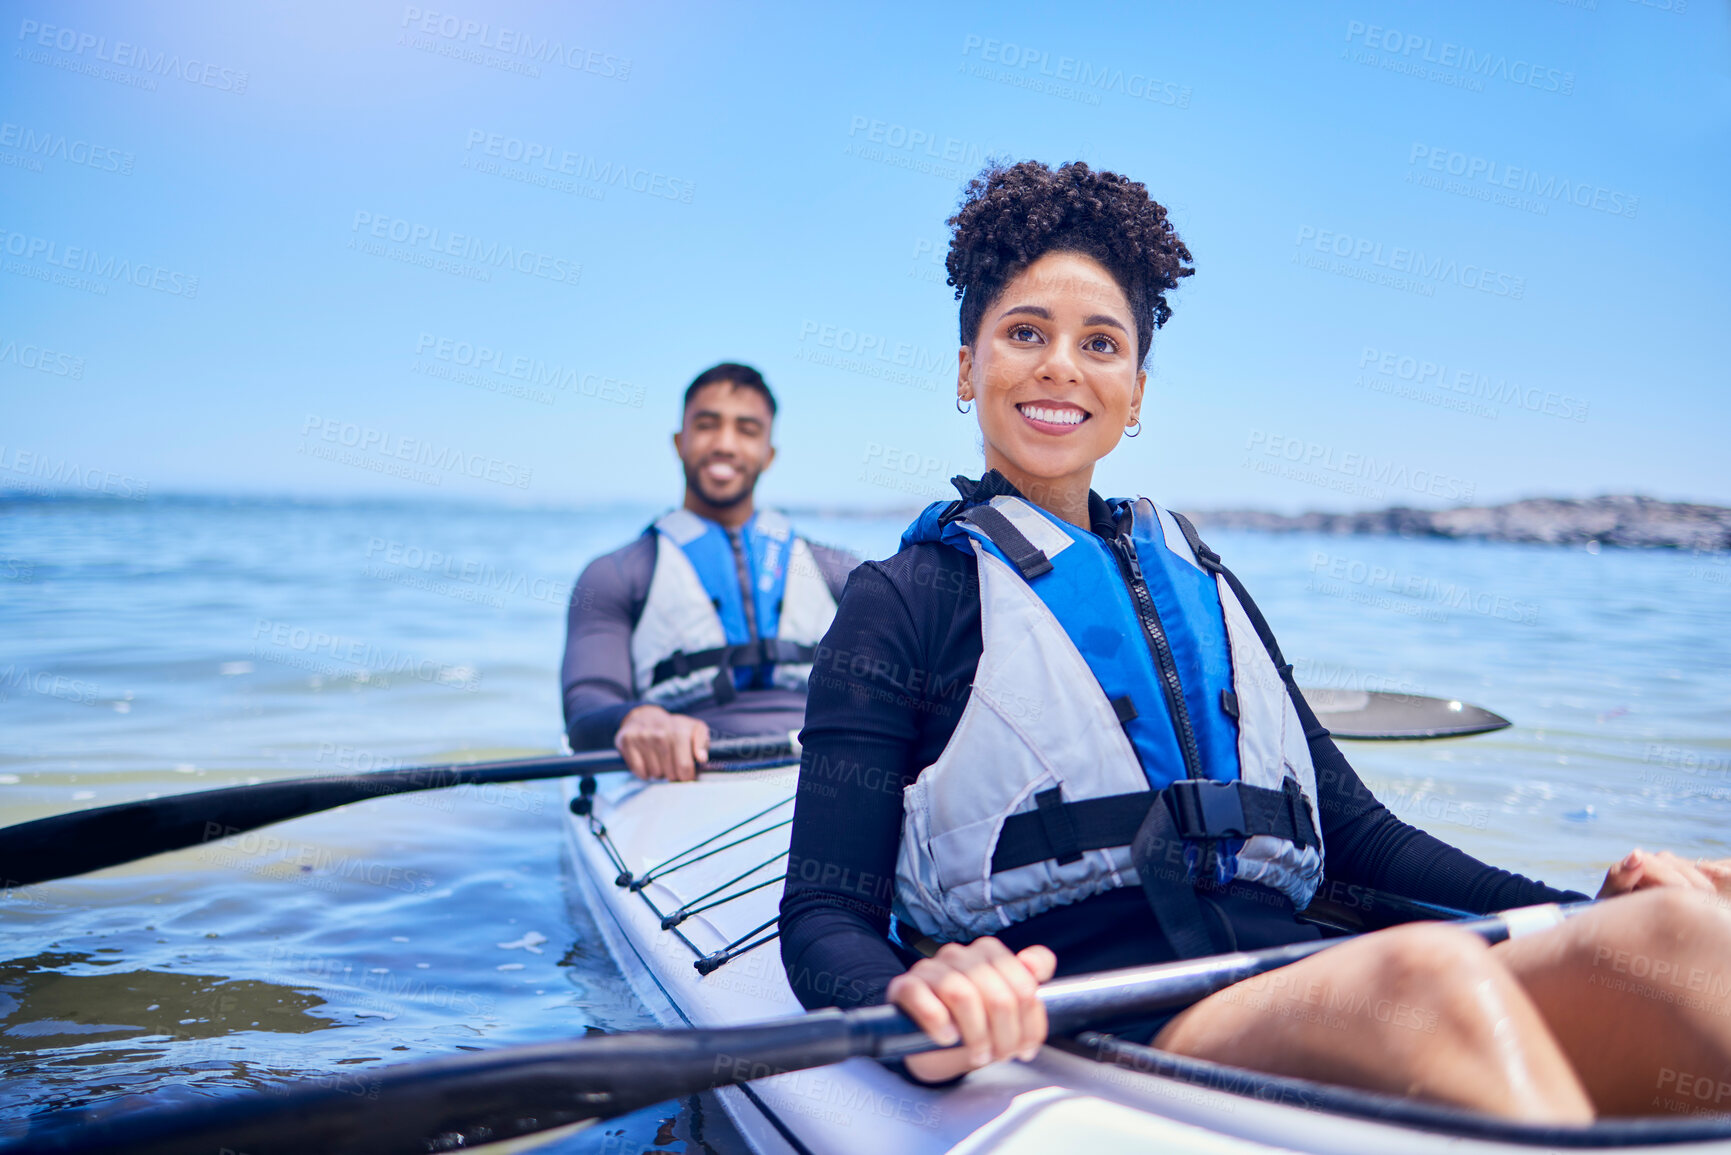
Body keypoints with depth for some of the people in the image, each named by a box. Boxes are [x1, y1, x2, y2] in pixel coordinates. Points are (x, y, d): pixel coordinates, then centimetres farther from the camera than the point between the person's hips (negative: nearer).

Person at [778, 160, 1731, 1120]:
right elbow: (824, 916, -2)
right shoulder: (904, 601, 6)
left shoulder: (1199, 583, 23)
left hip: (1307, 1008, 5)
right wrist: (910, 1003, -27)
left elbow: (1351, 828, 21)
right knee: (1430, 970, -35)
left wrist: (1582, 907, 4)